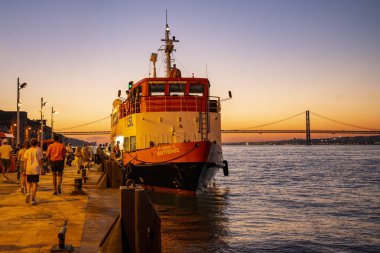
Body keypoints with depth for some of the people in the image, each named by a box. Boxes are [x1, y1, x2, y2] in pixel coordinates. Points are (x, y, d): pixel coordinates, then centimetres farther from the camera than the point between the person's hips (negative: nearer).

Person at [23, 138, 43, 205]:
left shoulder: (27, 151, 4)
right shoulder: (38, 150, 0)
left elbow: (25, 161, 3)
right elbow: (40, 160, -1)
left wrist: (24, 170, 8)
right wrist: (41, 168, 8)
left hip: (28, 169, 2)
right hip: (36, 169, -2)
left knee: (28, 182, 16)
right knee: (34, 183, 3)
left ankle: (28, 193, -12)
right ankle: (33, 199, 1)